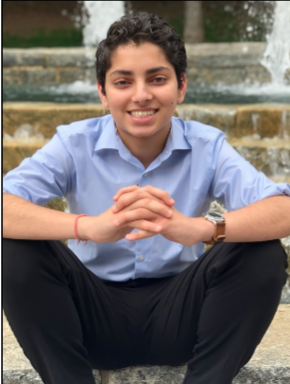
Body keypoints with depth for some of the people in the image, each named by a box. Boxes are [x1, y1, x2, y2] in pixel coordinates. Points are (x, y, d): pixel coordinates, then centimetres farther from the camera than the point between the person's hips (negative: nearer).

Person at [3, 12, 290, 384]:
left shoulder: (207, 147, -8)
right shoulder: (75, 144, -9)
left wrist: (197, 228, -45)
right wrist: (90, 226, -46)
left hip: (177, 314, 1)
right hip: (97, 314, 0)